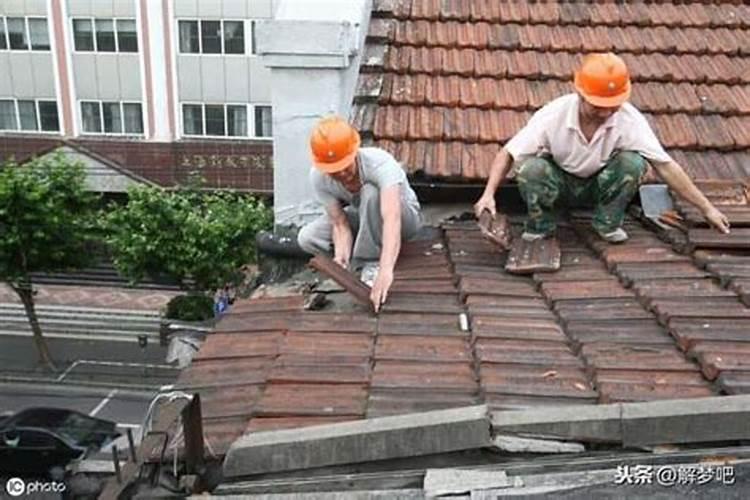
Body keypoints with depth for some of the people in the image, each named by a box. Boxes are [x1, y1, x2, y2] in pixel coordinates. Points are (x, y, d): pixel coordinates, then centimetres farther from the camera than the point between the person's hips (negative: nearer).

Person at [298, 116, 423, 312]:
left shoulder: (380, 163, -38)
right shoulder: (318, 177, -24)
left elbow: (392, 218, -52)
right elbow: (340, 224, -21)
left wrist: (386, 270, -65)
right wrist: (340, 258, -42)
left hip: (404, 216, -4)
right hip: (363, 218, 4)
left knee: (370, 192, -37)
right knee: (307, 238, -17)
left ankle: (373, 263, -21)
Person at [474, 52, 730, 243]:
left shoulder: (630, 120, -26)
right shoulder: (553, 115, -28)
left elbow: (665, 165, -23)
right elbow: (508, 154, -23)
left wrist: (706, 208, -23)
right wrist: (488, 194, -36)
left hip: (600, 184, 1)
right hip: (560, 182, -1)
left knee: (633, 162, -29)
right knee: (530, 168, -33)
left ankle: (608, 223, -4)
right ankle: (540, 225, -5)